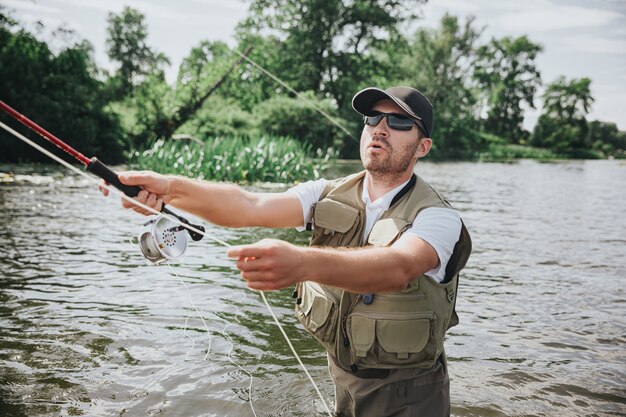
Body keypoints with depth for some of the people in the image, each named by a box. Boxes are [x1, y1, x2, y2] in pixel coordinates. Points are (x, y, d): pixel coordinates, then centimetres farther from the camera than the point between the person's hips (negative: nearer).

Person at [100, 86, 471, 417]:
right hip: (340, 377, 4)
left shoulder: (437, 217, -18)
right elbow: (252, 206, -21)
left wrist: (301, 262, -56)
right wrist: (171, 188, -37)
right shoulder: (329, 196, -5)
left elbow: (396, 268, -39)